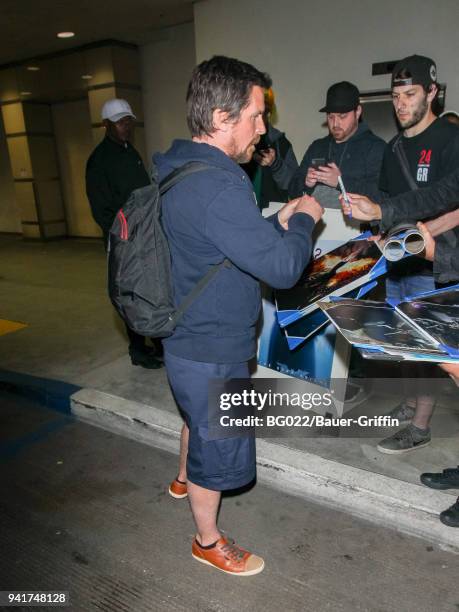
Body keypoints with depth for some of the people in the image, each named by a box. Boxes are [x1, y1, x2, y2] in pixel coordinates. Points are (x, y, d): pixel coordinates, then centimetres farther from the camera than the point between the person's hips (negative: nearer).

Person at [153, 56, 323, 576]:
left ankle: (184, 479, 61)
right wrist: (303, 220, -11)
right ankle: (208, 542, 39)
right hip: (212, 349, -10)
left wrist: (277, 223, 4)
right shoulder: (217, 185, -30)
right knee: (217, 442, 12)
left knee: (197, 414, 33)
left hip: (188, 334, 10)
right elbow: (282, 267, -29)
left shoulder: (176, 167, 3)